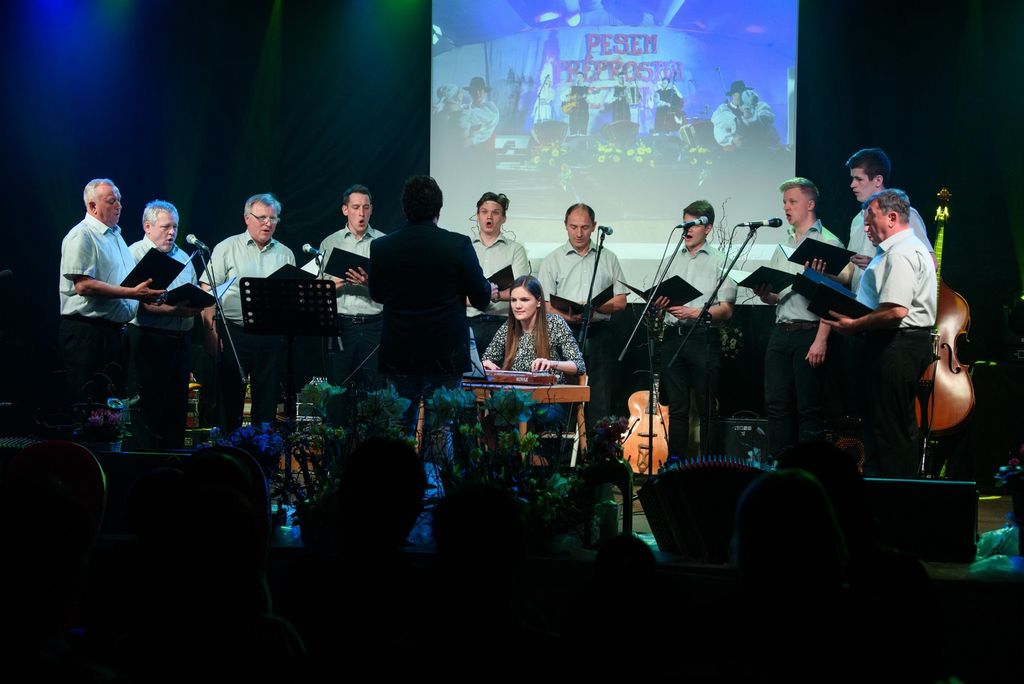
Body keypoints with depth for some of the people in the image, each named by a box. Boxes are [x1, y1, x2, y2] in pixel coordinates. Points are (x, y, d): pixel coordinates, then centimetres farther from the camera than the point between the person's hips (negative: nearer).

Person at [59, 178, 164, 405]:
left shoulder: (115, 234, 19)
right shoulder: (81, 236, -11)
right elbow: (83, 285, -21)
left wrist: (146, 292, 8)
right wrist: (132, 293, -24)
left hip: (114, 330, 10)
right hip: (87, 332, -9)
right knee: (89, 407, -7)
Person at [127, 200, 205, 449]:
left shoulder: (183, 257, 19)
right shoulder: (136, 254, -5)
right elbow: (139, 302, -16)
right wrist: (176, 309, -23)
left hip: (181, 339, 7)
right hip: (150, 339, -7)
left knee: (178, 404, 8)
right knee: (150, 406, -5)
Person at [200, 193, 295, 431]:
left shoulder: (285, 255, 13)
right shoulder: (227, 248, 3)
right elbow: (207, 292, -1)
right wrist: (211, 330, -10)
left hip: (271, 337, 3)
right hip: (233, 332, -3)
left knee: (267, 399, 4)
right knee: (230, 395, 0)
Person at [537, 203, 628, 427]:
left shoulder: (608, 259, 13)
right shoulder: (552, 261, 8)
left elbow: (621, 301, 9)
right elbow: (544, 306, 0)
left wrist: (595, 307, -10)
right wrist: (569, 316, -19)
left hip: (598, 335, 2)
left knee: (600, 403, 0)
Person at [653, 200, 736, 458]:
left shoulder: (719, 261, 3)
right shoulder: (673, 260, 18)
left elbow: (726, 310, -4)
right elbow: (660, 299, 20)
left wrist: (695, 313, -18)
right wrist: (658, 304, -3)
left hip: (703, 338, -4)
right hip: (673, 337, 4)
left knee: (707, 409, -3)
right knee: (677, 408, 6)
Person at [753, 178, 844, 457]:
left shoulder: (828, 242, -3)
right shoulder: (783, 248, 20)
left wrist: (821, 339, -19)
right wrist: (763, 293, -1)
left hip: (810, 332, -7)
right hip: (781, 333, 7)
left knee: (809, 408, -4)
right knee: (776, 405, 4)